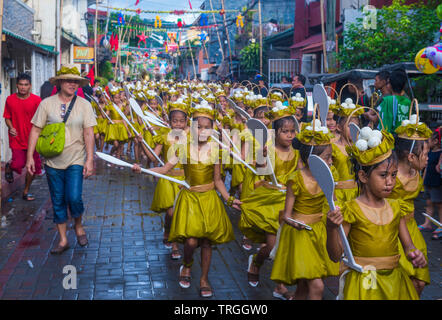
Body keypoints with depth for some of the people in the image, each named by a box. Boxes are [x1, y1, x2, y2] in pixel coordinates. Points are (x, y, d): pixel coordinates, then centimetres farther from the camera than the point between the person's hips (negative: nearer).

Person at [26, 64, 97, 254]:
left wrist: (90, 159, -7)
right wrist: (30, 156, -4)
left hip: (76, 161, -1)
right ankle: (63, 240, 22)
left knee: (74, 198, -13)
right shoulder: (47, 104, -1)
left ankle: (79, 227, 18)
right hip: (53, 162, 1)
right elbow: (35, 130, 1)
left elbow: (88, 133, -1)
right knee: (58, 202, 8)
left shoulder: (84, 105, 0)